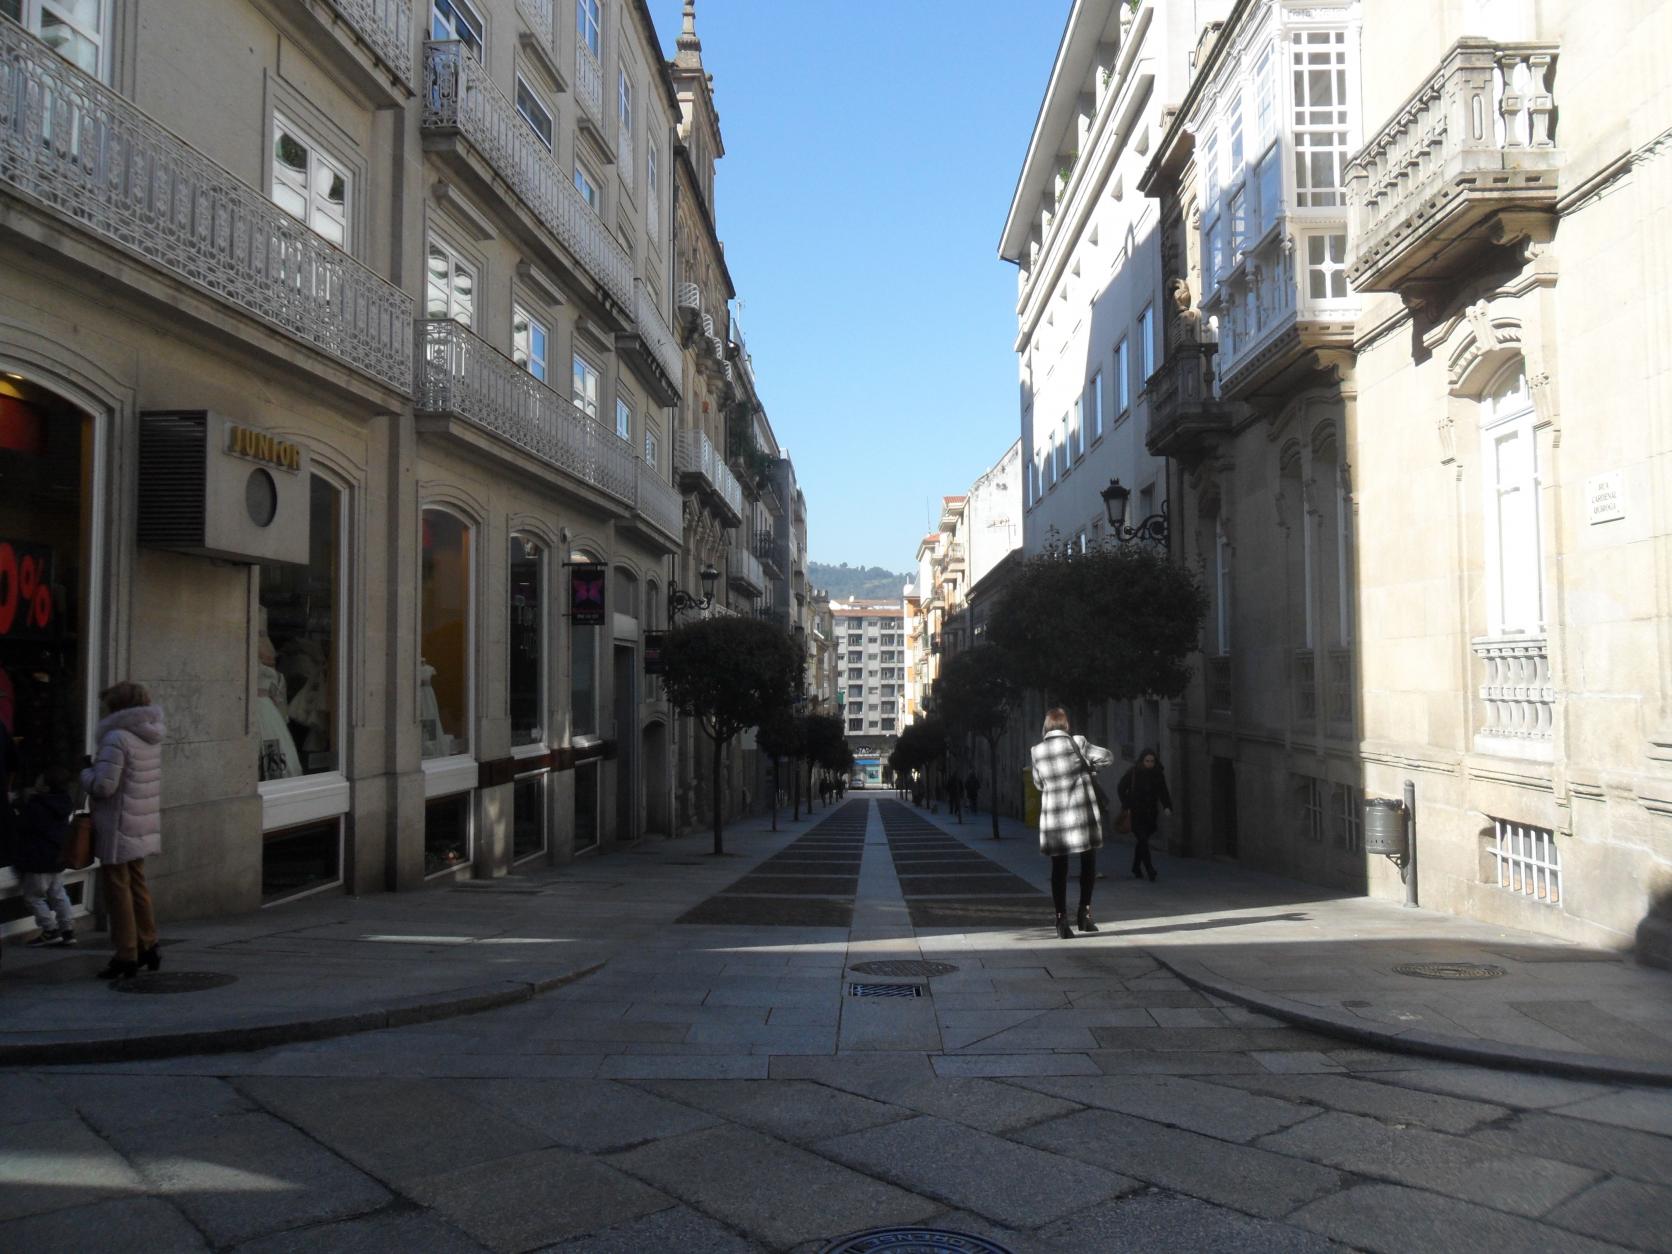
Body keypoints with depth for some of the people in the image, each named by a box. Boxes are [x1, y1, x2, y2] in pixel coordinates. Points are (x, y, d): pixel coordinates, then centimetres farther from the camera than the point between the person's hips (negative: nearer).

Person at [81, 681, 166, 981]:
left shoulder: (116, 738, -18)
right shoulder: (151, 738, 7)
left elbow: (103, 786, -21)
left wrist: (87, 770, -1)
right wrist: (96, 767, 16)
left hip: (119, 828, -8)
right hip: (144, 827, 8)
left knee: (118, 889, 1)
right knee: (137, 885, 19)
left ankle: (126, 957, 6)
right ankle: (147, 947, 25)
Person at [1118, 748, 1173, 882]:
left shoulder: (1158, 775, 3)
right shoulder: (1133, 773, -6)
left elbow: (1163, 793, 0)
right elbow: (1120, 788, 3)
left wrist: (1167, 807, -17)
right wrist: (1126, 804, -6)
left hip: (1150, 814, 3)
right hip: (1136, 813, -3)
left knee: (1141, 841, 10)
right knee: (1142, 840, -13)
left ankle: (1136, 869, 23)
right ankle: (1150, 871, -17)